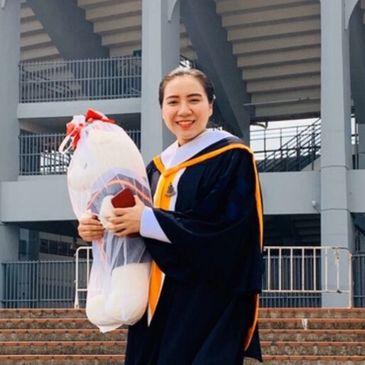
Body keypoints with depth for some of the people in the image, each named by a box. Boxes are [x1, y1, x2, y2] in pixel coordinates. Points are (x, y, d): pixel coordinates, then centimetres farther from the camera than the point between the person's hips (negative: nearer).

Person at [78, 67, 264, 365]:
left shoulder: (232, 158, -7)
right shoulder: (159, 167, 15)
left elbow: (224, 230, -18)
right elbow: (131, 226, 17)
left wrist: (148, 221, -17)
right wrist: (101, 228, -4)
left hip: (209, 305, -7)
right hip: (158, 307, 7)